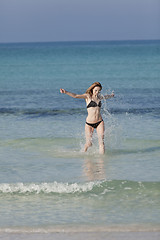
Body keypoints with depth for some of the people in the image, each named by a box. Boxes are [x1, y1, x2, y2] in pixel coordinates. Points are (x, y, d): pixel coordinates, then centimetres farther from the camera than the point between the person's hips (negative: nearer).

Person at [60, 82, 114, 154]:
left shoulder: (99, 97, 12)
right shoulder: (88, 96, -2)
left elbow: (106, 96, 36)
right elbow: (76, 96, -16)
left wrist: (111, 95, 57)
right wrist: (66, 92, -31)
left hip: (100, 122, 3)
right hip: (89, 123, -3)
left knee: (101, 141, -10)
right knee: (88, 144, 4)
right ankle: (84, 153, 34)